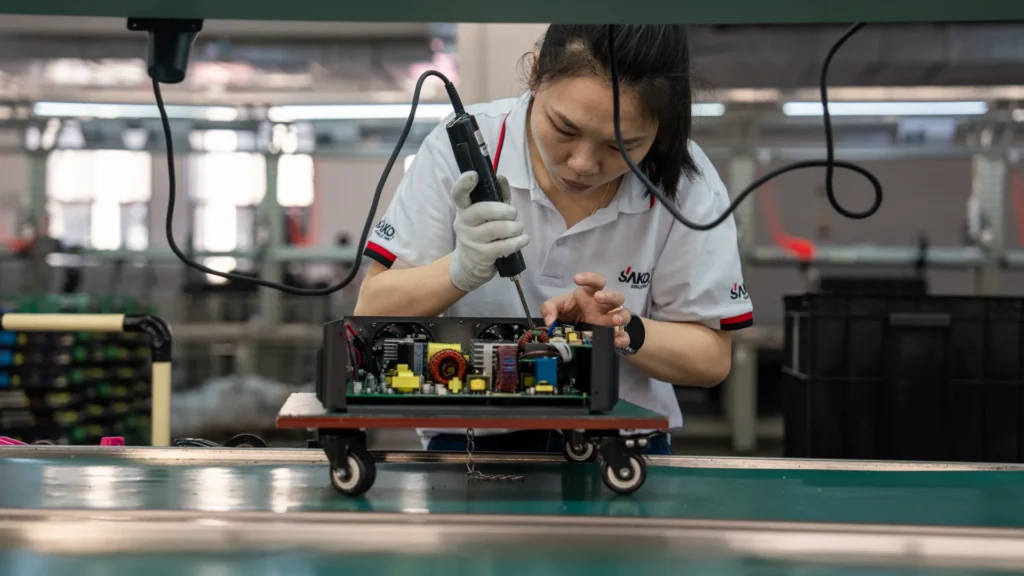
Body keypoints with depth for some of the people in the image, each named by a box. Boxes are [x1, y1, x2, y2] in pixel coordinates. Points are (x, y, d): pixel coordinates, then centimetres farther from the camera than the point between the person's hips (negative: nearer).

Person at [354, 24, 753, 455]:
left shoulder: (687, 184, -8)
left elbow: (712, 357, -1)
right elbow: (372, 314, -6)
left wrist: (623, 332, -19)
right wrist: (461, 272, -24)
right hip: (472, 442, 0)